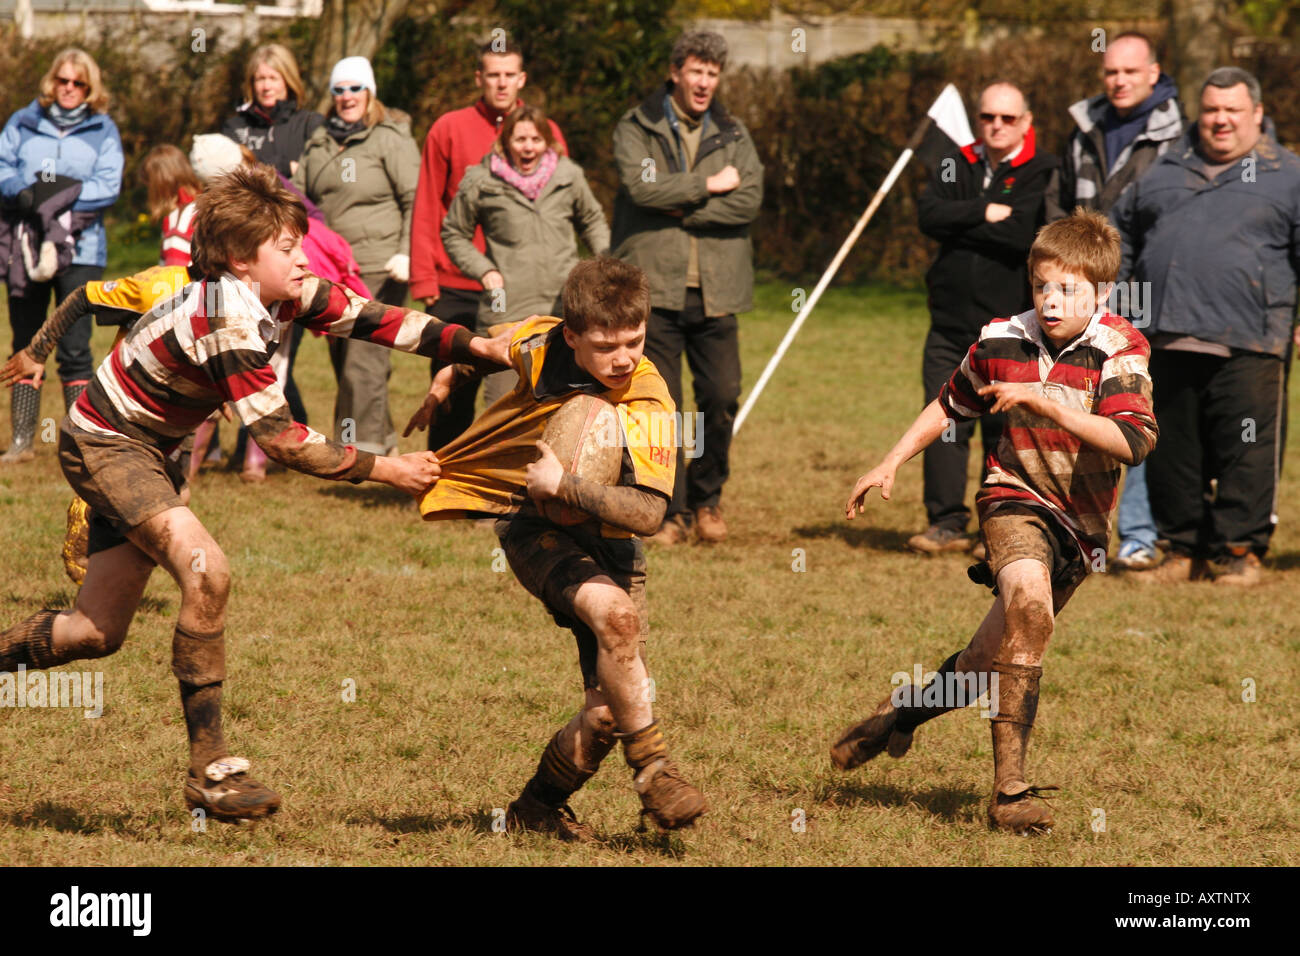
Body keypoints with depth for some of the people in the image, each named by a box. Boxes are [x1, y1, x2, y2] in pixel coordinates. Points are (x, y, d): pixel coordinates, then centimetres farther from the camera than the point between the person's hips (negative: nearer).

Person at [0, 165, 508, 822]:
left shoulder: (285, 295, -5)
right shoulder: (226, 323, -30)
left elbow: (370, 318, -6)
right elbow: (281, 441, -30)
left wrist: (476, 347, -17)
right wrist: (383, 470, -25)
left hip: (146, 449, 10)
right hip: (103, 444, -10)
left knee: (98, 633, 8)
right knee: (205, 573, -26)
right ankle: (209, 769, -21)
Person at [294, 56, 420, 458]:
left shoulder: (391, 140, -2)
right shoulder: (319, 143, 17)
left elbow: (416, 200, -6)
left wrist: (408, 254, -15)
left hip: (379, 269, -7)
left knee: (364, 359, -12)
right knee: (341, 358, 9)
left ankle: (363, 442, -9)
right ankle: (381, 434, 20)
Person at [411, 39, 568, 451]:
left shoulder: (546, 133, 7)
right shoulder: (449, 129, 4)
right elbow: (426, 209, 4)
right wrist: (423, 278, -3)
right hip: (457, 290, -1)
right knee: (453, 394, 4)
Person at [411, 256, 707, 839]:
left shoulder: (648, 406, -23)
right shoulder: (536, 345, -15)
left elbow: (646, 513, -32)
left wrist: (562, 484, -32)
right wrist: (443, 387, 21)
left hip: (607, 542, 1)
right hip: (534, 525, -1)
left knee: (606, 713, -7)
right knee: (614, 613, -33)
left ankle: (536, 809, 20)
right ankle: (651, 770, -20)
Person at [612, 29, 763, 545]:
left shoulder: (733, 135, 12)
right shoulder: (637, 128, 4)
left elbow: (749, 199, -4)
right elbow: (641, 187, -14)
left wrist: (679, 208, -11)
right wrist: (707, 185, -7)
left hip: (715, 290, 2)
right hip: (655, 289, -2)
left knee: (722, 397, 0)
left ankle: (706, 498, 19)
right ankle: (669, 511, 6)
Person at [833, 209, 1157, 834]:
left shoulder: (1119, 351, -11)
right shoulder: (1002, 341, -1)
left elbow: (1133, 442, -27)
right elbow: (950, 406, 18)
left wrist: (1044, 401, -29)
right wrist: (890, 464, 13)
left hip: (1080, 523, 1)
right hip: (1015, 500, -1)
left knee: (993, 655, 5)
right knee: (1030, 603, -31)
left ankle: (898, 713, 37)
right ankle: (1009, 788, -29)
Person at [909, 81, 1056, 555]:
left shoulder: (1042, 173, -2)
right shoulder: (955, 166, 13)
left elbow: (1021, 233, -17)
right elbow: (928, 214, -3)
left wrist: (959, 224, -8)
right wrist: (983, 212, -14)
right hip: (951, 323, 4)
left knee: (1005, 429, 0)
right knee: (945, 426, 2)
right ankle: (947, 522, 9)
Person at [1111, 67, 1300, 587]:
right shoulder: (1164, 173, 18)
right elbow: (1122, 233, 28)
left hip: (1244, 348, -4)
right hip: (1168, 342, 4)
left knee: (1245, 455, -6)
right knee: (1172, 455, 7)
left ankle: (1240, 552, 2)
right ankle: (1184, 549, 17)